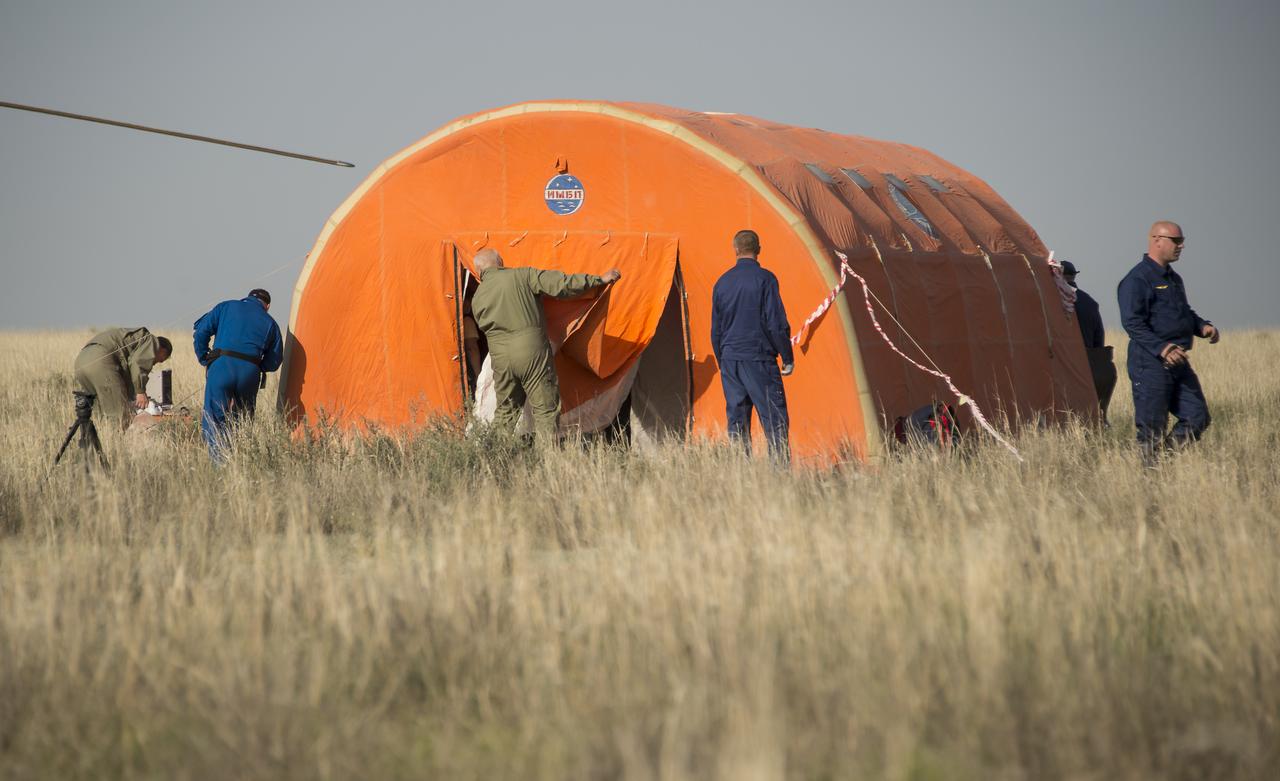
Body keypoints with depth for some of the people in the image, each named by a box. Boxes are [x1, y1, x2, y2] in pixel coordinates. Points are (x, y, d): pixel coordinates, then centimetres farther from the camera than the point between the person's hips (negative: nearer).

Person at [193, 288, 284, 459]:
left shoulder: (226, 308, 16)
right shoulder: (270, 323, 16)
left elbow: (201, 330, 9)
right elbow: (273, 362, 16)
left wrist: (204, 360, 17)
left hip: (221, 367, -2)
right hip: (250, 373, 2)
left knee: (214, 418, -3)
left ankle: (220, 461, -18)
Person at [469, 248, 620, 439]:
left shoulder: (477, 299, 8)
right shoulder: (522, 276, -3)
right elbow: (560, 284, -8)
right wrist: (600, 280, -2)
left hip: (501, 358, 3)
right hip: (532, 352, -3)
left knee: (505, 411, 18)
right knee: (546, 410, 1)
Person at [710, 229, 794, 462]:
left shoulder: (722, 283, 9)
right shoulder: (764, 279, -8)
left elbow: (716, 329, 14)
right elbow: (776, 323, -10)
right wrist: (787, 358, -1)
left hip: (730, 359, 5)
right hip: (759, 357, -5)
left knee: (736, 421, 8)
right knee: (774, 419, -4)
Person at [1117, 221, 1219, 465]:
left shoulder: (1174, 279, 18)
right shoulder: (1137, 280, -12)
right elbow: (1132, 323, -19)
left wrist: (1202, 326, 8)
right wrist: (1161, 348, -29)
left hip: (1178, 363, 9)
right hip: (1150, 365, -9)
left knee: (1197, 418, 6)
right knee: (1151, 429, -5)